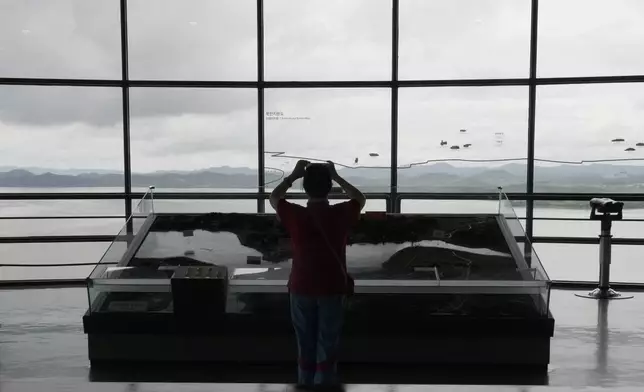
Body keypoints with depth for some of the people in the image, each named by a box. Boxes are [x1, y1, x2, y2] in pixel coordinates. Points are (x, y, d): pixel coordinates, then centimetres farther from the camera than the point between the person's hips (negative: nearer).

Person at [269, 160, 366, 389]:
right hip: (332, 290, -1)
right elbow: (360, 198, 10)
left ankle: (305, 384, 25)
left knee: (305, 348, 15)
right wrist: (336, 176, 8)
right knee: (327, 349, 9)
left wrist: (293, 175, 11)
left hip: (301, 289, 1)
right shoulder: (341, 214, -12)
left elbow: (274, 198, 9)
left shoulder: (295, 215, -12)